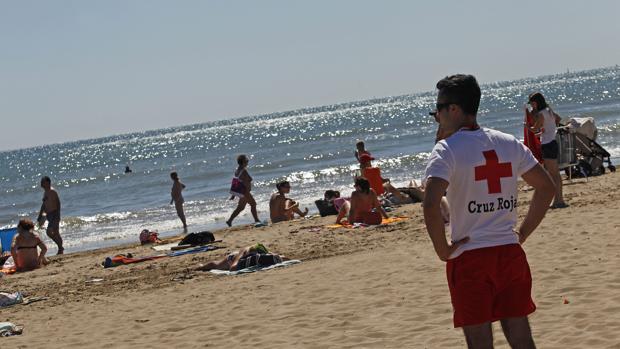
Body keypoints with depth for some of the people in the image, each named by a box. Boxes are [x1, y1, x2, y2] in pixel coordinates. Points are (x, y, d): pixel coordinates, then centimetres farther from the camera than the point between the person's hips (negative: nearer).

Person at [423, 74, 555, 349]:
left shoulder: (447, 150, -10)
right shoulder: (508, 143, 7)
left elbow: (431, 205, -24)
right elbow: (546, 187, 12)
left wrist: (442, 250, -11)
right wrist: (523, 233, 14)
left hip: (469, 258, -5)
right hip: (510, 254, 5)